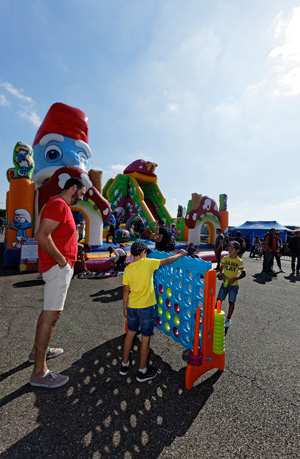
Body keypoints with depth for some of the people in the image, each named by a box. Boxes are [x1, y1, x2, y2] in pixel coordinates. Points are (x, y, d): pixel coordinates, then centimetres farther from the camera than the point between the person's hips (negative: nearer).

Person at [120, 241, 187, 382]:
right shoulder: (148, 263, -14)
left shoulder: (128, 269, -4)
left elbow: (126, 291, 1)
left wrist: (125, 307, 12)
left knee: (130, 333, 22)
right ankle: (142, 371, 27)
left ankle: (124, 365, 38)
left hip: (132, 307, 5)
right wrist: (181, 254, 10)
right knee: (145, 338, 11)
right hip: (146, 307, -4)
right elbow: (167, 261, -5)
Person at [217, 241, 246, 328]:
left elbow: (243, 274, -7)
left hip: (233, 285, -3)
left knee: (231, 302, 7)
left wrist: (234, 278, -18)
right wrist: (222, 274, -8)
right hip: (224, 283, 3)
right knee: (219, 300, 6)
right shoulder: (225, 258, 0)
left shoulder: (239, 261, -11)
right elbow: (221, 268, 10)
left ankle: (228, 319, 24)